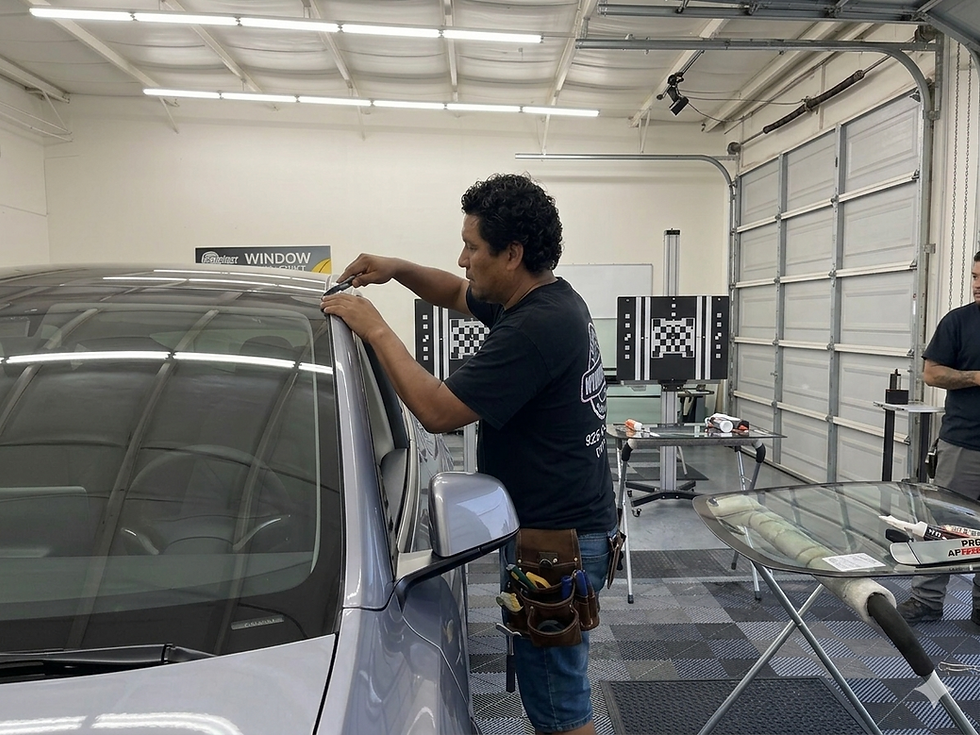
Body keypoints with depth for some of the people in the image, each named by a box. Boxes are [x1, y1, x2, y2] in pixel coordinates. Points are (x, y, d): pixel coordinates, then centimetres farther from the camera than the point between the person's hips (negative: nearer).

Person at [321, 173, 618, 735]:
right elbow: (459, 295, 23)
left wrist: (376, 330, -15)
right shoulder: (551, 299, 7)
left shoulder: (535, 327, -25)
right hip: (565, 525, 10)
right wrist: (397, 269, 7)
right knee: (548, 686, 25)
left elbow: (439, 411, -25)